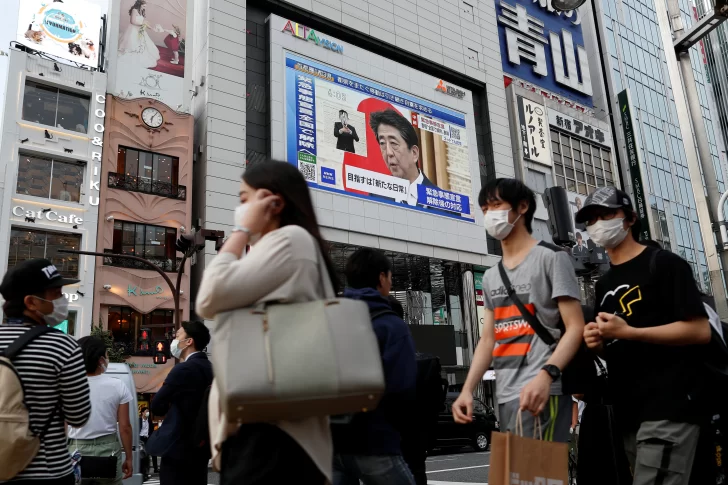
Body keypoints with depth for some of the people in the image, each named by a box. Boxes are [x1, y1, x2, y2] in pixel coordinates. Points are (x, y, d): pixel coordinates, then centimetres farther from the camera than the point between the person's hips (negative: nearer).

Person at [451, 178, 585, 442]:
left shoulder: (551, 257, 0)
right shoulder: (490, 277, 19)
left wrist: (545, 376, -24)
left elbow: (575, 328, -9)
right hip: (505, 394, 7)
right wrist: (467, 389, 5)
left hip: (539, 391, -7)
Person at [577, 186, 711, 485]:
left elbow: (701, 331, -13)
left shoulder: (663, 264, -4)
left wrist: (628, 332, -20)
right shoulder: (603, 285, 19)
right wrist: (597, 344, 2)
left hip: (669, 406, -8)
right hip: (629, 412, 8)